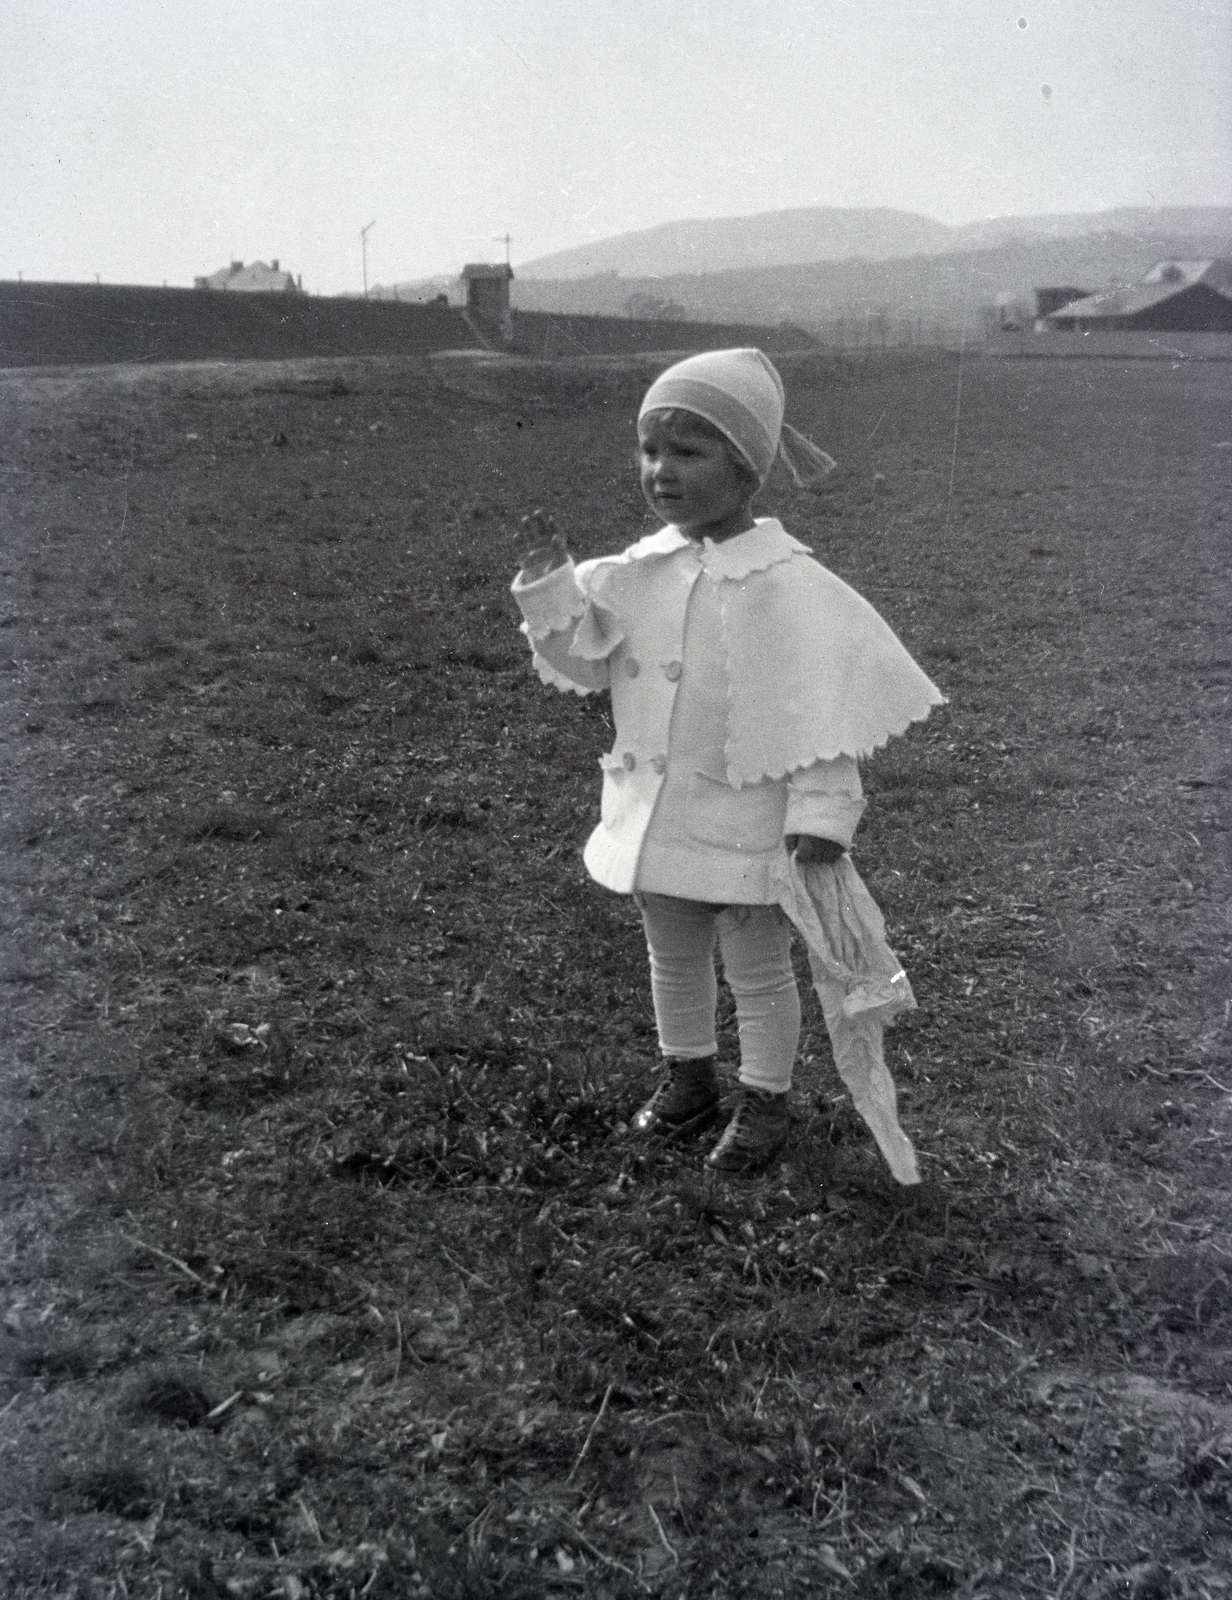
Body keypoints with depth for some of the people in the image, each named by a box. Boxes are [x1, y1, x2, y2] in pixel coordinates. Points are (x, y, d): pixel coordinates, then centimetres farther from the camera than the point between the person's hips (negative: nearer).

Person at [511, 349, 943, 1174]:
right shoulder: (642, 570, -2)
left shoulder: (785, 584, -20)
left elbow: (823, 705, -19)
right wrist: (551, 585, -11)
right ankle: (689, 1075, 45)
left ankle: (765, 1099, 33)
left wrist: (823, 812, -22)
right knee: (673, 963, 24)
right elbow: (583, 658, 5)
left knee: (760, 975, 14)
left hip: (746, 828, -6)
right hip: (657, 818, 6)